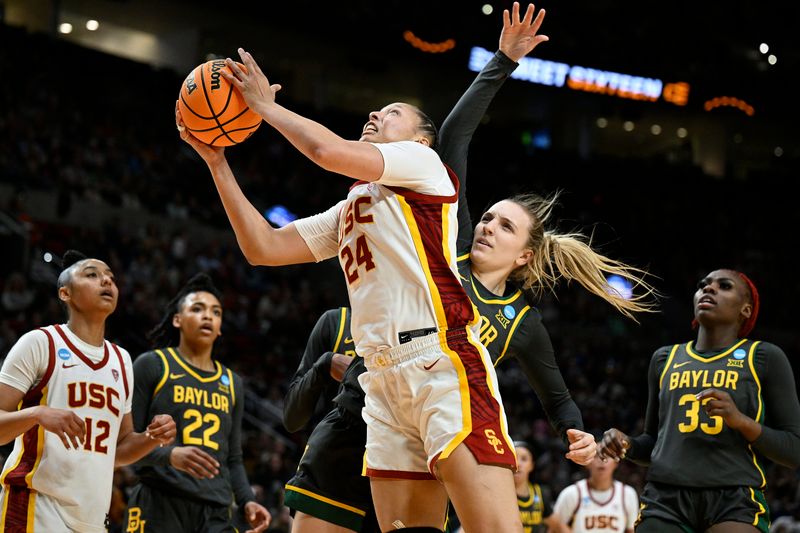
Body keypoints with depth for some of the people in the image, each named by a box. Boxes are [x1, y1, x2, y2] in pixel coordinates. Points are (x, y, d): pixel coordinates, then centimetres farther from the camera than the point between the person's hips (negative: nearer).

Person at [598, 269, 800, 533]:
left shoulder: (765, 358, 8)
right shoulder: (665, 359, 19)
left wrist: (740, 420, -11)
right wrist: (626, 445, 5)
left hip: (735, 503, -3)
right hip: (665, 500, 3)